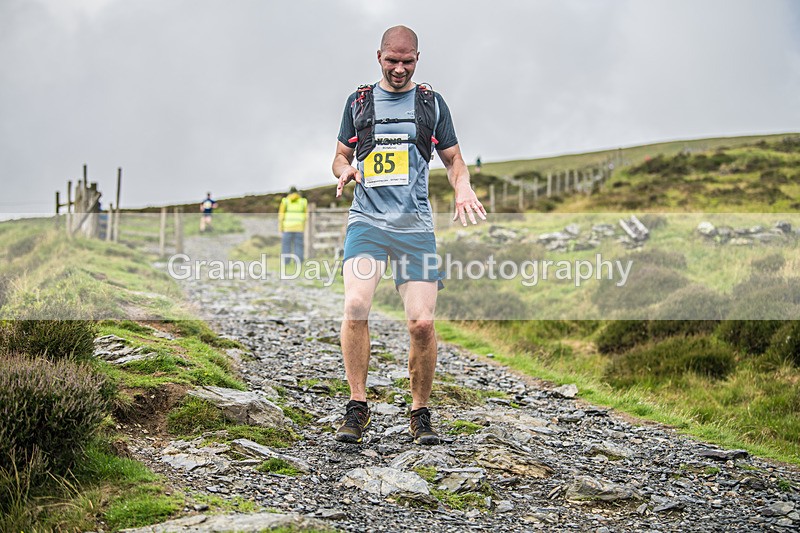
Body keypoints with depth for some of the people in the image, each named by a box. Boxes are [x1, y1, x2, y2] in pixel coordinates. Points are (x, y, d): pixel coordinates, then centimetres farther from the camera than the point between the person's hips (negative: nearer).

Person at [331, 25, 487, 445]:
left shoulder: (431, 103, 13)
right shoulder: (359, 101, 13)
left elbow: (453, 160, 17)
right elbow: (340, 157, 20)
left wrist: (463, 188, -5)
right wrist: (345, 170, -4)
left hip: (415, 225, 0)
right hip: (367, 220, 0)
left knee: (422, 322, -10)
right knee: (355, 307, -22)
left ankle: (420, 413, 9)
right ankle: (357, 407, -11)